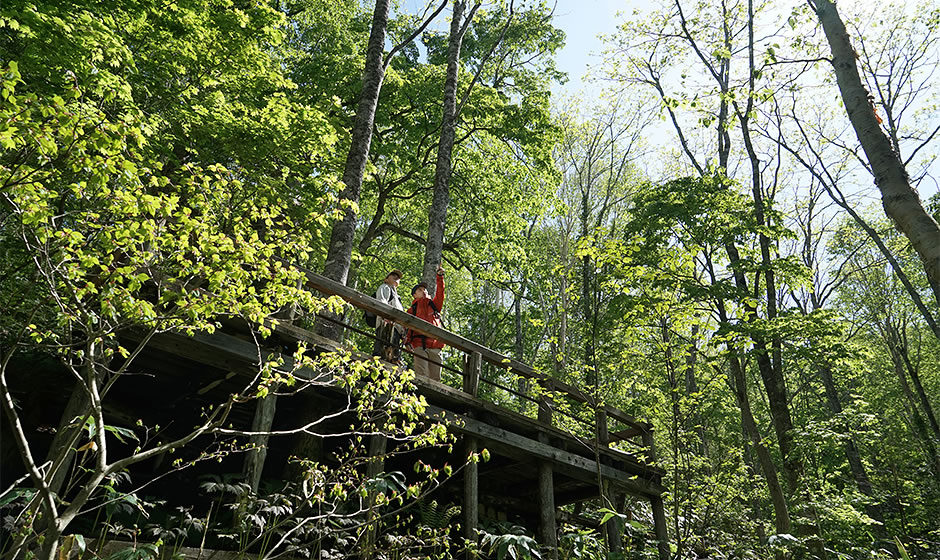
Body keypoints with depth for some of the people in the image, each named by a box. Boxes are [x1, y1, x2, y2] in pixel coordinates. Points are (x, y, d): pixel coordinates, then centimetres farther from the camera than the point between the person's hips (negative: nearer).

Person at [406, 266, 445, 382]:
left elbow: (440, 292, 12)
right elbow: (408, 327, 12)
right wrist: (408, 341, -6)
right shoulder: (412, 310, 21)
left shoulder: (434, 305, 26)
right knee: (421, 376, -15)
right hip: (420, 345, -2)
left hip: (435, 346, 3)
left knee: (435, 377, -4)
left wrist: (440, 276, -1)